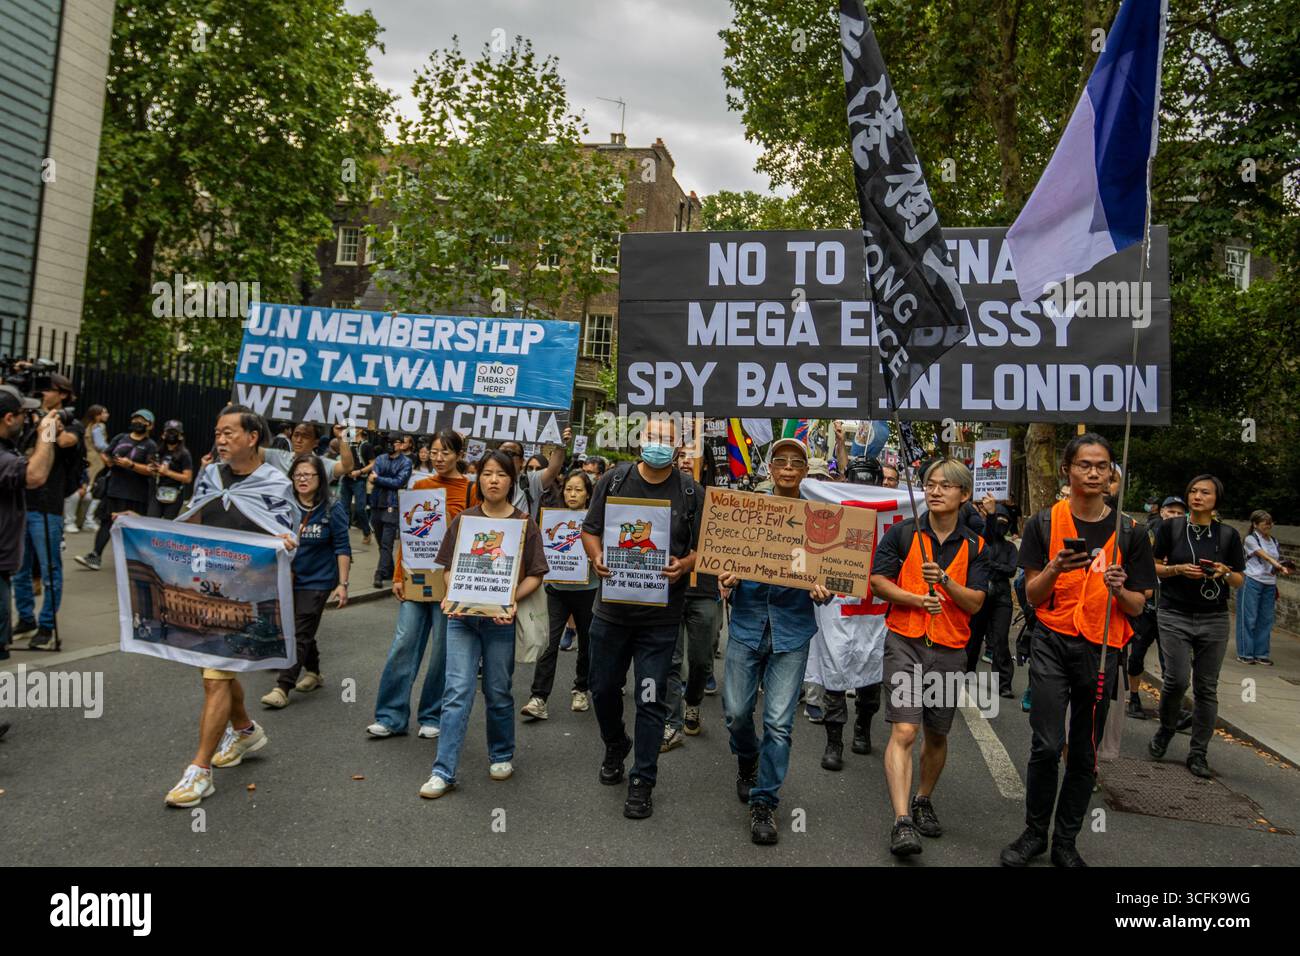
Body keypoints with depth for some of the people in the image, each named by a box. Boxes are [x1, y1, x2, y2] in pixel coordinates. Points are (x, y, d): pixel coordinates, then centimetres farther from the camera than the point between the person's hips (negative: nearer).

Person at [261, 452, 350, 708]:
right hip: (288, 578, 5)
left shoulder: (332, 509, -10)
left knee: (299, 634, -6)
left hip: (317, 581, -4)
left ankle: (282, 687, -2)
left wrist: (342, 584, -12)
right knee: (302, 630, 16)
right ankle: (313, 673, 35)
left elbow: (342, 548, -9)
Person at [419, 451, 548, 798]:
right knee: (457, 692, -3)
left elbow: (535, 574, 0)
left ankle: (501, 756, 32)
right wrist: (452, 596, -9)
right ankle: (443, 771, 3)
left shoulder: (524, 523, 0)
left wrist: (513, 600, -16)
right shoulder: (463, 520, 5)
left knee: (498, 692, 11)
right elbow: (449, 567, 9)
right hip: (462, 618, 1)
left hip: (501, 619, -1)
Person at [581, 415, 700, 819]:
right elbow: (590, 530, 6)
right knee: (603, 688, 16)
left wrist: (684, 566, -21)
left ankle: (642, 781, 19)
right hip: (611, 608, 2)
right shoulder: (613, 481, 1)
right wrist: (597, 558, -14)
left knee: (651, 699, 3)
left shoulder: (690, 492, -3)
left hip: (660, 617, -2)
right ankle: (616, 747, 46)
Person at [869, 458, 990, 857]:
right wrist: (917, 599, -16)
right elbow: (878, 581, -2)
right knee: (904, 731, -14)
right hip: (905, 643, -3)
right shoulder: (902, 532, 0)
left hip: (950, 650, 3)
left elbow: (975, 602, -2)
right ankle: (902, 822, -13)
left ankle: (923, 800, 38)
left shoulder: (975, 546, 5)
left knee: (937, 735, 16)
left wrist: (944, 580, -19)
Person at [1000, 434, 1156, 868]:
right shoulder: (1044, 523, 0)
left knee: (1085, 754, 9)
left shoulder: (1128, 532, 3)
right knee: (1046, 746, -8)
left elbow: (1137, 606, 5)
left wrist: (1119, 589, -17)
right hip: (1052, 644, -2)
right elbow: (1032, 596, -1)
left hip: (1102, 649, 2)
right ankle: (1035, 833, 13)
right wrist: (1056, 569, -20)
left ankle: (1066, 841, 25)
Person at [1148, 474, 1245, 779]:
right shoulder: (1171, 527, 0)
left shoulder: (1228, 534, 3)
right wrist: (1179, 569, -14)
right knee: (1177, 679, -12)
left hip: (1213, 619, 2)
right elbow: (1153, 567, 4)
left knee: (1207, 688, 4)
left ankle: (1198, 753, 15)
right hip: (1175, 616, -2)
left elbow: (1240, 581, 8)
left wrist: (1224, 572, -13)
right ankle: (1166, 730, 16)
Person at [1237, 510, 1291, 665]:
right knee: (1248, 618, -3)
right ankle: (1245, 654, 3)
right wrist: (1277, 565, -33)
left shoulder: (1274, 541, 15)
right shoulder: (1250, 539, -5)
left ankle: (1261, 654, 14)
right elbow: (1263, 555, -19)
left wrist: (1282, 570, 0)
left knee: (1266, 619, 7)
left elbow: (1277, 560, 16)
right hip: (1252, 582, -6)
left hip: (1269, 584, 6)